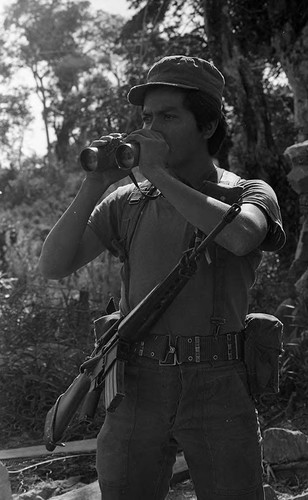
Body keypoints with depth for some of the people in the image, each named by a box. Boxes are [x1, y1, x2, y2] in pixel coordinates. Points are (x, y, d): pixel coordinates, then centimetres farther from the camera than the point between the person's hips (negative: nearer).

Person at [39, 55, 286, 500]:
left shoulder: (250, 192, 6)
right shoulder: (127, 203, 12)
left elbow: (240, 237, -19)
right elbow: (53, 266, 4)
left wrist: (160, 175, -13)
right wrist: (95, 185, -6)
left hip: (218, 389, -2)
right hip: (137, 389, 2)